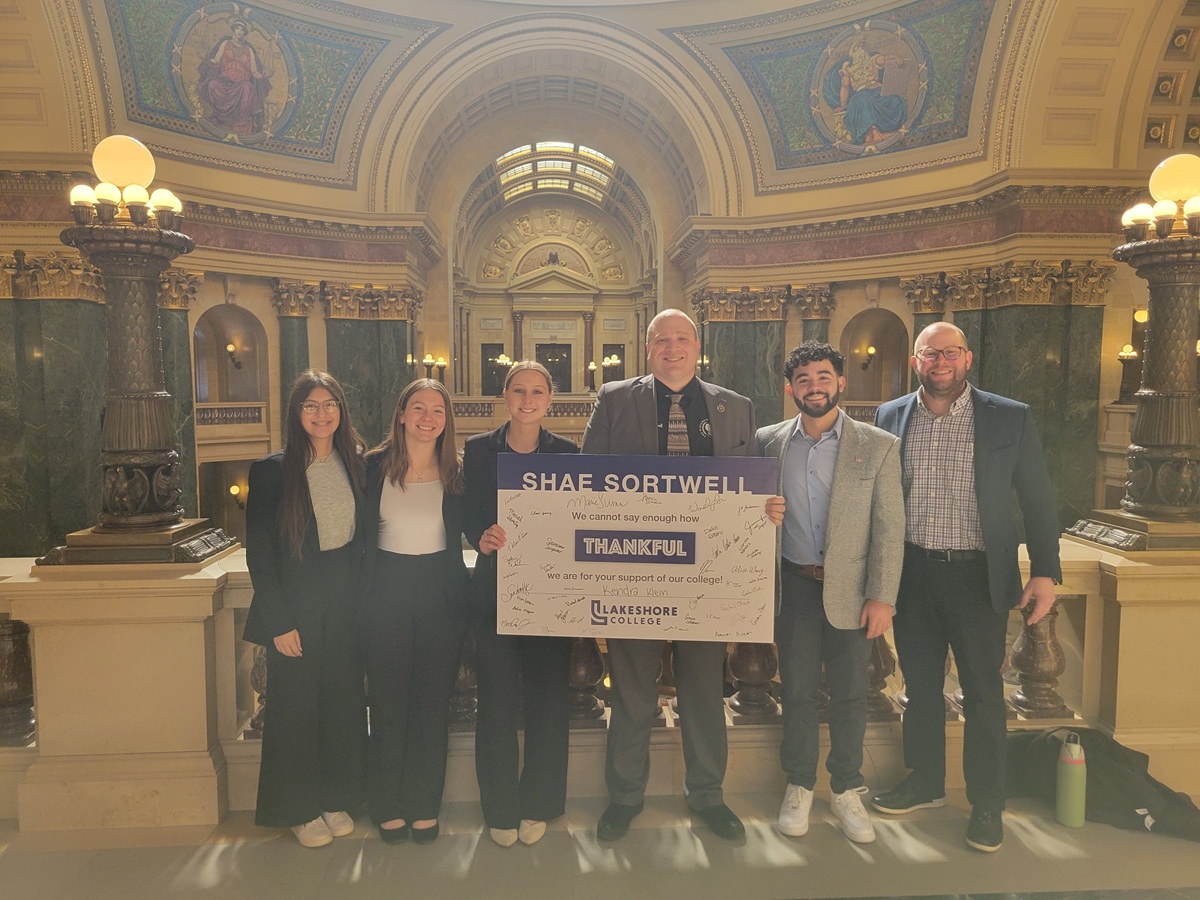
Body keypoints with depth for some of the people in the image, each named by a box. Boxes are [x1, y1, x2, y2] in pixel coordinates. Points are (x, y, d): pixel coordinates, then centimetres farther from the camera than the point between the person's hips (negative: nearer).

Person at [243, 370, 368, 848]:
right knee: (296, 705, 8)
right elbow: (258, 552, -9)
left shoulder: (354, 464, 3)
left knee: (343, 700, 12)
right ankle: (300, 810, 26)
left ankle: (336, 800, 30)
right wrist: (279, 622, -12)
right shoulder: (272, 470, -9)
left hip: (345, 602, 4)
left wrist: (361, 600, 2)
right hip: (296, 604, -4)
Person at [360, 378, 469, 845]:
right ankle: (388, 807, 26)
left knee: (433, 704, 10)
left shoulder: (458, 473, 0)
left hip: (440, 595, 1)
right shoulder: (374, 466, -2)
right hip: (386, 595, 0)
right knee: (388, 704, 9)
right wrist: (364, 593, -4)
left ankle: (425, 807, 26)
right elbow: (361, 535, 0)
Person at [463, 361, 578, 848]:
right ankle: (501, 809, 24)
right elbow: (468, 515, 0)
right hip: (494, 591, 0)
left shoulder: (566, 452, 3)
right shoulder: (479, 449, 2)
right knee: (497, 702, 6)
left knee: (548, 700, 8)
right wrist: (483, 536, -21)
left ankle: (538, 806, 27)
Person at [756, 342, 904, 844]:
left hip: (850, 589, -1)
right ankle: (799, 787, 27)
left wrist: (882, 597, -9)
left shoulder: (878, 447, -2)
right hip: (793, 586, 1)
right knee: (798, 691, 10)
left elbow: (889, 528, -4)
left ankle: (846, 790, 26)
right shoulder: (769, 442, 3)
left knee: (850, 694, 8)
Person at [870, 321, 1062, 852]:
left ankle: (987, 804, 25)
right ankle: (925, 783, 33)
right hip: (912, 573, 3)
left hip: (978, 575, -2)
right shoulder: (890, 417, 4)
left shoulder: (1010, 418, -3)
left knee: (983, 693, 7)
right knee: (920, 685, 15)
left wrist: (1046, 572, -6)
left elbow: (1037, 498, 0)